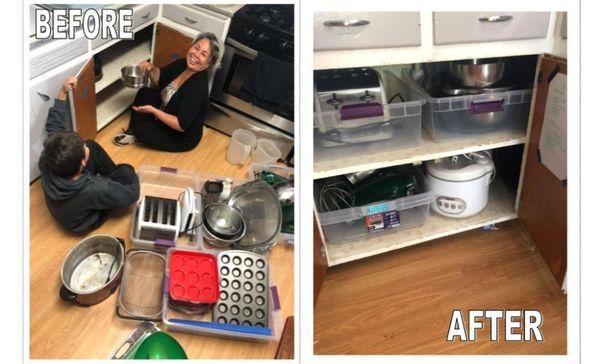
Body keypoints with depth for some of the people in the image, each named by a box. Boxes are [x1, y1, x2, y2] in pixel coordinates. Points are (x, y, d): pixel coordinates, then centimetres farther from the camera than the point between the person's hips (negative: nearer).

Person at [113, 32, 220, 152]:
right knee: (144, 93, 4)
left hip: (182, 137, -8)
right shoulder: (183, 64, -12)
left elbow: (181, 125, -34)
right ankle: (132, 132, 9)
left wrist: (152, 110, -31)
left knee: (139, 128, -15)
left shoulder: (198, 88, -35)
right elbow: (159, 79, 5)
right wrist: (151, 68, -16)